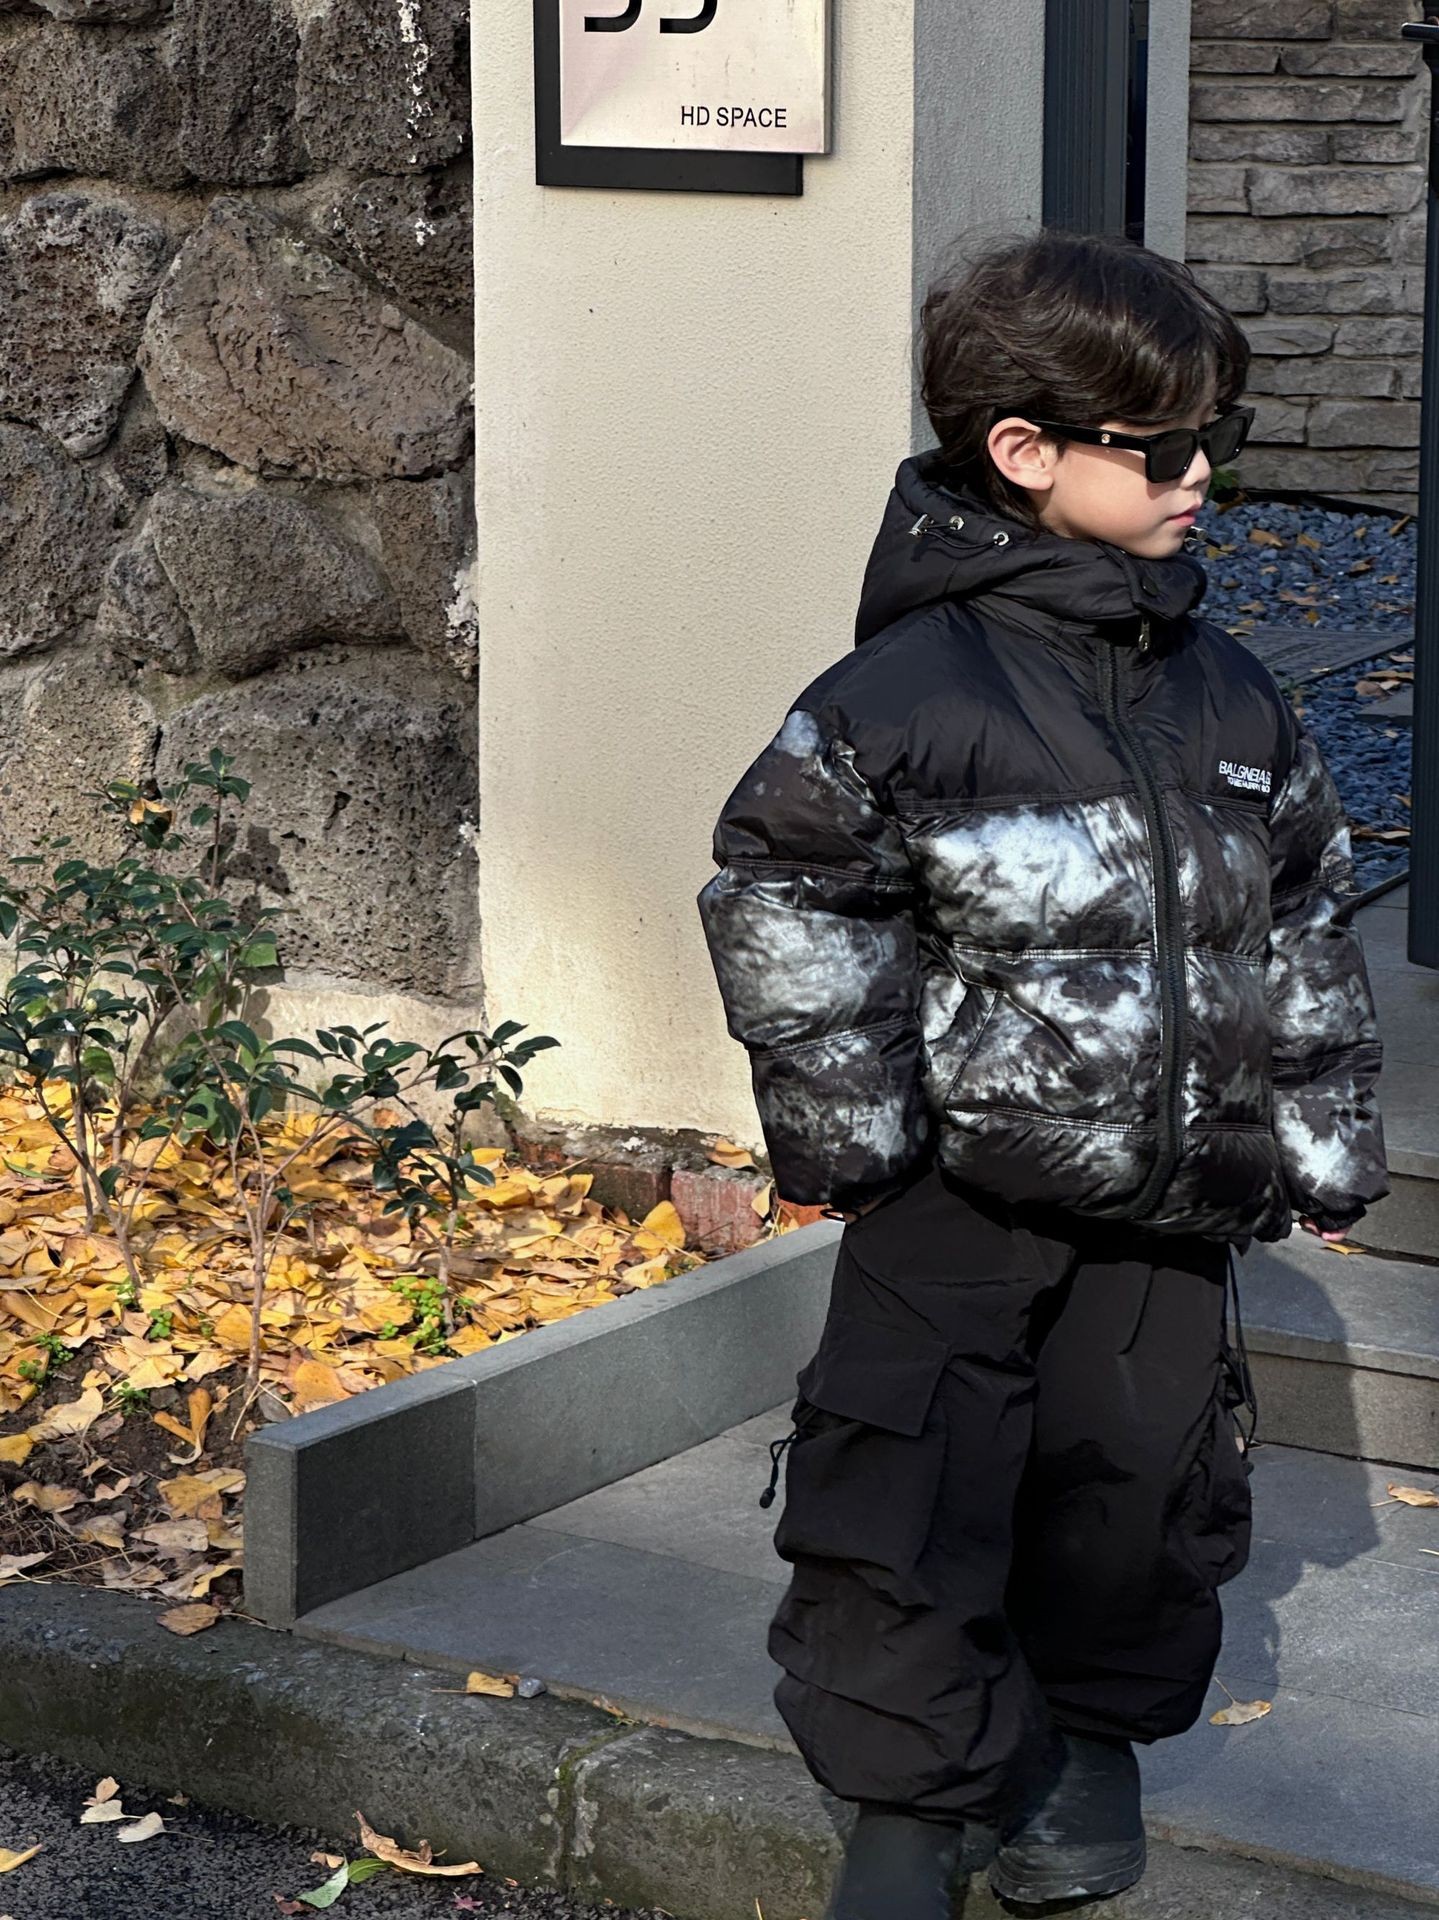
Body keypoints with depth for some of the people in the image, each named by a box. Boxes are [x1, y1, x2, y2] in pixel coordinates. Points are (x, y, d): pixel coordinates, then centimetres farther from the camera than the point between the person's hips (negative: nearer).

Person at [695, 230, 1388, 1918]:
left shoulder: (1226, 696, 5)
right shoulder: (915, 691, -14)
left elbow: (1303, 921, 14)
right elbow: (781, 896, -9)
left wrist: (1320, 1140, 14)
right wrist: (846, 1131, -8)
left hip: (1168, 1210, 5)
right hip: (961, 1201, -4)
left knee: (1145, 1486, 12)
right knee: (909, 1516, -2)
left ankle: (1092, 1739, 37)